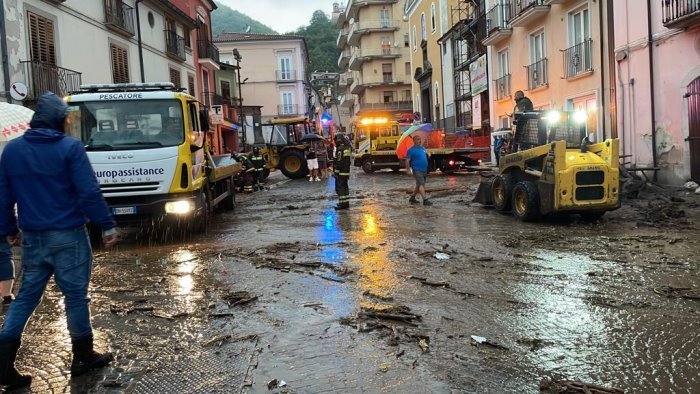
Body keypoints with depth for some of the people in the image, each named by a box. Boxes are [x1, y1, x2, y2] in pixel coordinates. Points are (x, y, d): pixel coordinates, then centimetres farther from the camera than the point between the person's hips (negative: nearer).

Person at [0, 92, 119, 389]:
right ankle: (83, 358, 18)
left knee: (26, 296, 14)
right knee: (75, 295, 6)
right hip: (68, 236, -5)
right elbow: (89, 192, -16)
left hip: (32, 237, 5)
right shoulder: (70, 147, -11)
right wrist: (107, 225, -9)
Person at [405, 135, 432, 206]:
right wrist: (408, 170, -17)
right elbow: (407, 160, -11)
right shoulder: (411, 150, -7)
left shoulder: (423, 148, 15)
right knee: (421, 184, -15)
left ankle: (412, 198, 27)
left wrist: (428, 155, 11)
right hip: (417, 170, -8)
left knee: (419, 185, 14)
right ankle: (425, 200, -19)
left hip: (424, 170, 8)